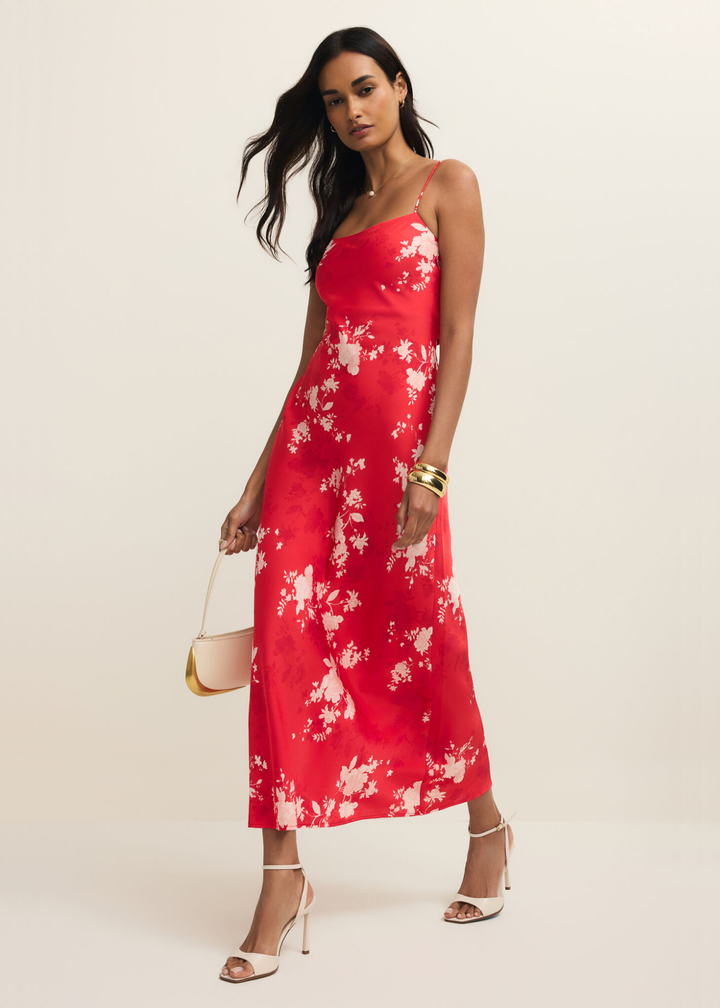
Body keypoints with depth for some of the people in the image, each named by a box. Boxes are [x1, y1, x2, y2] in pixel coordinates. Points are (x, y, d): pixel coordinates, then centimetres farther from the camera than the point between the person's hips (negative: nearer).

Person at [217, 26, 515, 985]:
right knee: (289, 639, -5)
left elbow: (458, 337, -6)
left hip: (397, 436, -5)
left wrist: (430, 469, -17)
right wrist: (257, 488, 12)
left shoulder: (446, 184, 4)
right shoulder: (343, 210, 21)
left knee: (421, 639, 3)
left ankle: (487, 824, 28)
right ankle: (282, 878, 0)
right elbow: (310, 361, 17)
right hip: (311, 438, 5)